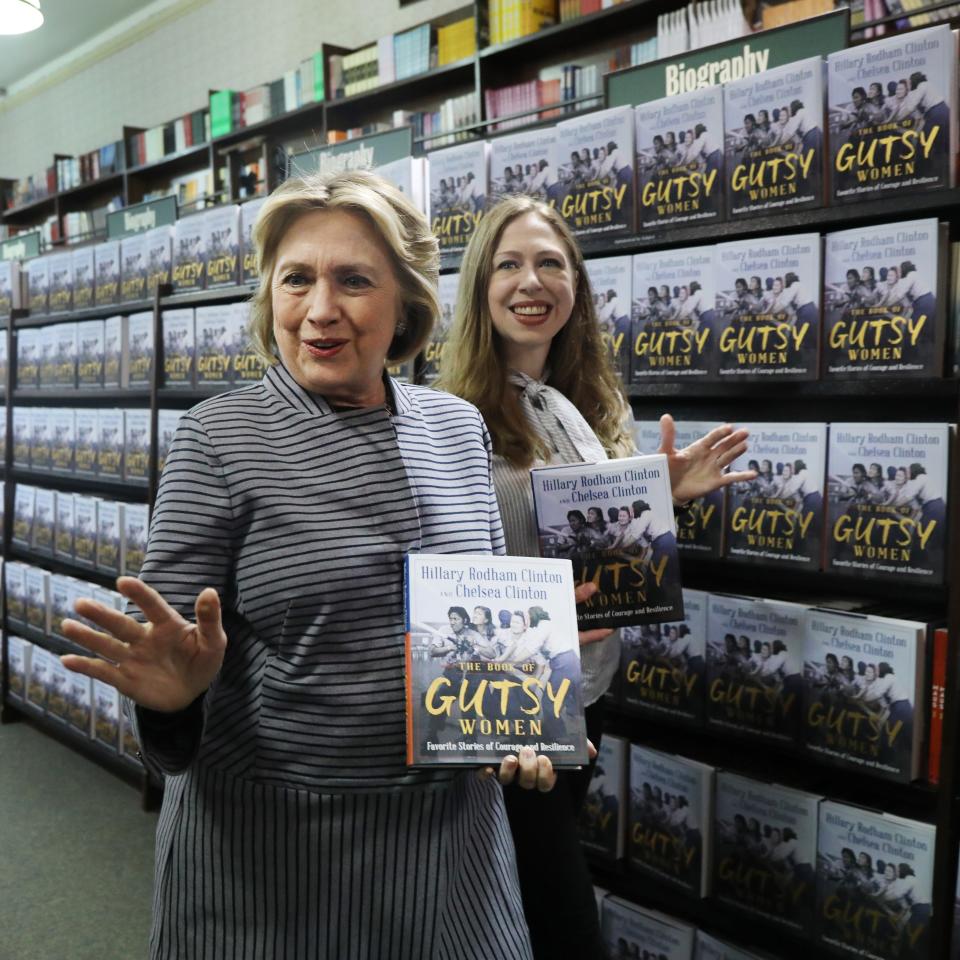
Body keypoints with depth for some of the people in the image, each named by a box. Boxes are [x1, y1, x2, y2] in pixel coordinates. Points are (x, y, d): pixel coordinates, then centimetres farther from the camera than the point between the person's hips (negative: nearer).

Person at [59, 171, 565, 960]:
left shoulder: (459, 428, 0)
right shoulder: (220, 439, -12)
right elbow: (172, 650, -10)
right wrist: (175, 687, -30)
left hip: (452, 823, 4)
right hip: (272, 835, -3)